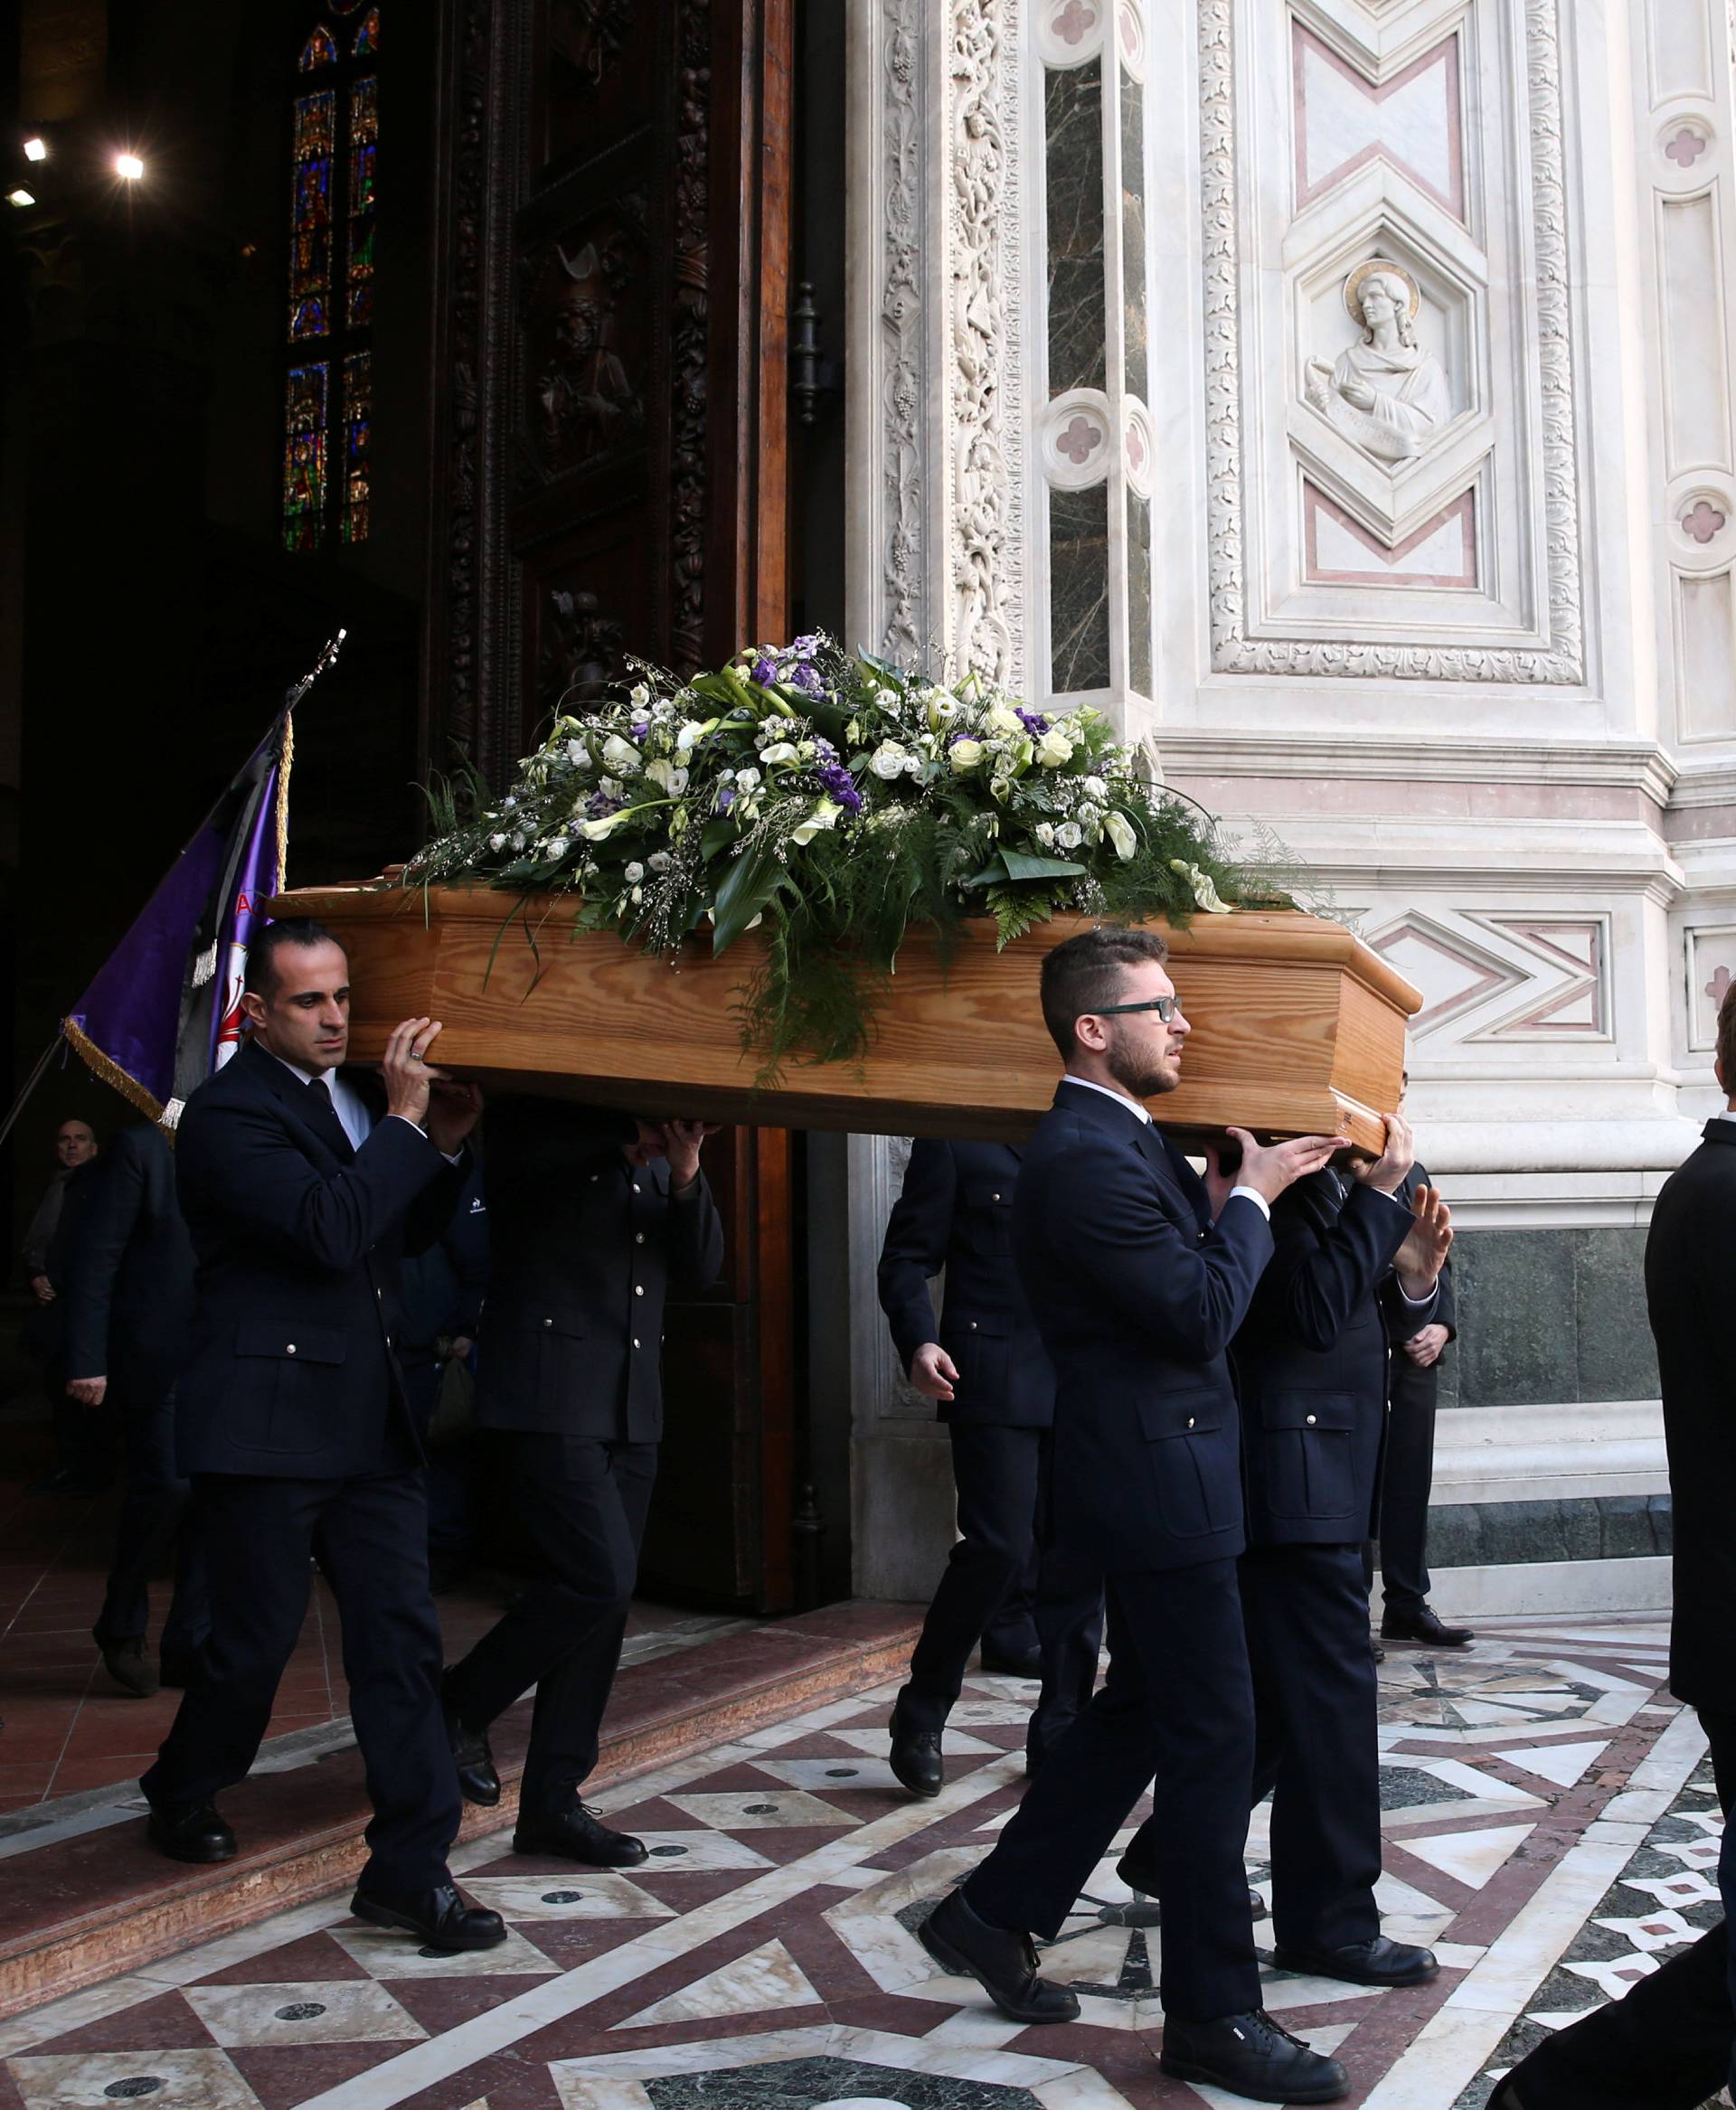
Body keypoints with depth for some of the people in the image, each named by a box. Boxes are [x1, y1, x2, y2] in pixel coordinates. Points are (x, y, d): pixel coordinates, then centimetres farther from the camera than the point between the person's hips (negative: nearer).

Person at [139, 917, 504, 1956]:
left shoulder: (356, 1094, 12)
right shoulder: (230, 1112, -12)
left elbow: (407, 1232, 20)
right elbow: (330, 1230, -26)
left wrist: (446, 1143, 4)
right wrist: (403, 1120, -20)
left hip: (371, 1421, 7)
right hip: (267, 1426, -7)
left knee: (403, 1638, 3)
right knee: (257, 1639, 6)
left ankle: (410, 1869, 9)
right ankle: (184, 1796, 36)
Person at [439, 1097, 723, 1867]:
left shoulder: (656, 1155, 17)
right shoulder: (542, 1119, 1)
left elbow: (700, 1269, 11)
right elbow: (515, 1153, -22)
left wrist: (686, 1177, -6)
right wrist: (630, 1130, -22)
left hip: (632, 1404, 6)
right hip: (547, 1395, -6)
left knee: (602, 1596, 6)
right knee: (600, 1576, -15)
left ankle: (551, 1802, 14)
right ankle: (460, 1706, 7)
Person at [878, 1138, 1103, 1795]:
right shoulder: (952, 1141, 3)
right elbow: (907, 1259, -1)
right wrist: (919, 1341, -18)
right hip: (994, 1377, -5)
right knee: (999, 1546, -11)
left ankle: (1060, 1730, 16)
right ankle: (920, 1715, 8)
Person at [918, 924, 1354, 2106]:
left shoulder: (1122, 1139, 13)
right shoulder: (1087, 1161, -21)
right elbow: (1203, 1314, -21)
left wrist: (1227, 1193, 3)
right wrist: (1251, 1197, -10)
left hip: (1154, 1475, 11)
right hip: (1160, 1485, -11)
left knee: (1140, 1710, 20)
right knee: (1213, 1739, -1)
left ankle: (995, 1915, 30)